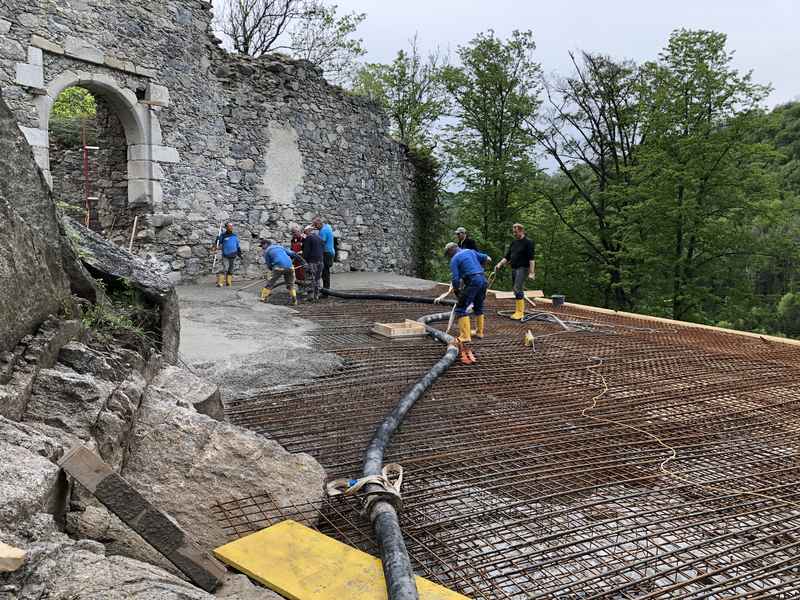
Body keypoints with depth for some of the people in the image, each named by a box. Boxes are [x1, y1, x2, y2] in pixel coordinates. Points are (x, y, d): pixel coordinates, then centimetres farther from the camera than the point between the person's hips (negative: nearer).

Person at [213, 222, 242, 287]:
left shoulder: (235, 236, 8)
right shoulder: (223, 235, -5)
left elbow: (237, 245, 18)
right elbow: (218, 244, -3)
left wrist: (239, 253, 17)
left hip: (233, 256, 4)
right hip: (225, 256, -4)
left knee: (230, 270, 9)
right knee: (223, 269, -14)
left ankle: (228, 282, 16)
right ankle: (219, 283, -16)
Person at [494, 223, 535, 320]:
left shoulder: (528, 242, -7)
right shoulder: (514, 243, 15)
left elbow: (531, 259, -12)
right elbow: (507, 256, 17)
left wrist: (531, 272, -18)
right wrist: (500, 264, 3)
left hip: (523, 268, -8)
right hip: (514, 268, 8)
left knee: (518, 289, -17)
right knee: (517, 290, 10)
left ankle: (519, 312, -16)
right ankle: (521, 309, 17)